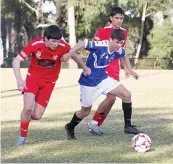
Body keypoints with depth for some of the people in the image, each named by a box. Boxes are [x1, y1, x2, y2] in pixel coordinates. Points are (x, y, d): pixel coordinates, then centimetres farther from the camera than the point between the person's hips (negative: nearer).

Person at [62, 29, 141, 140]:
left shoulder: (119, 51, -7)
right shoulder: (100, 46, -29)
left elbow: (124, 56, 17)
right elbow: (82, 44, -29)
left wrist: (130, 70, 21)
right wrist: (68, 55, -35)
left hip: (103, 79, 6)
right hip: (89, 82, -6)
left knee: (126, 95, -7)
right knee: (86, 111, 7)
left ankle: (128, 125, 3)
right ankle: (70, 127, 36)